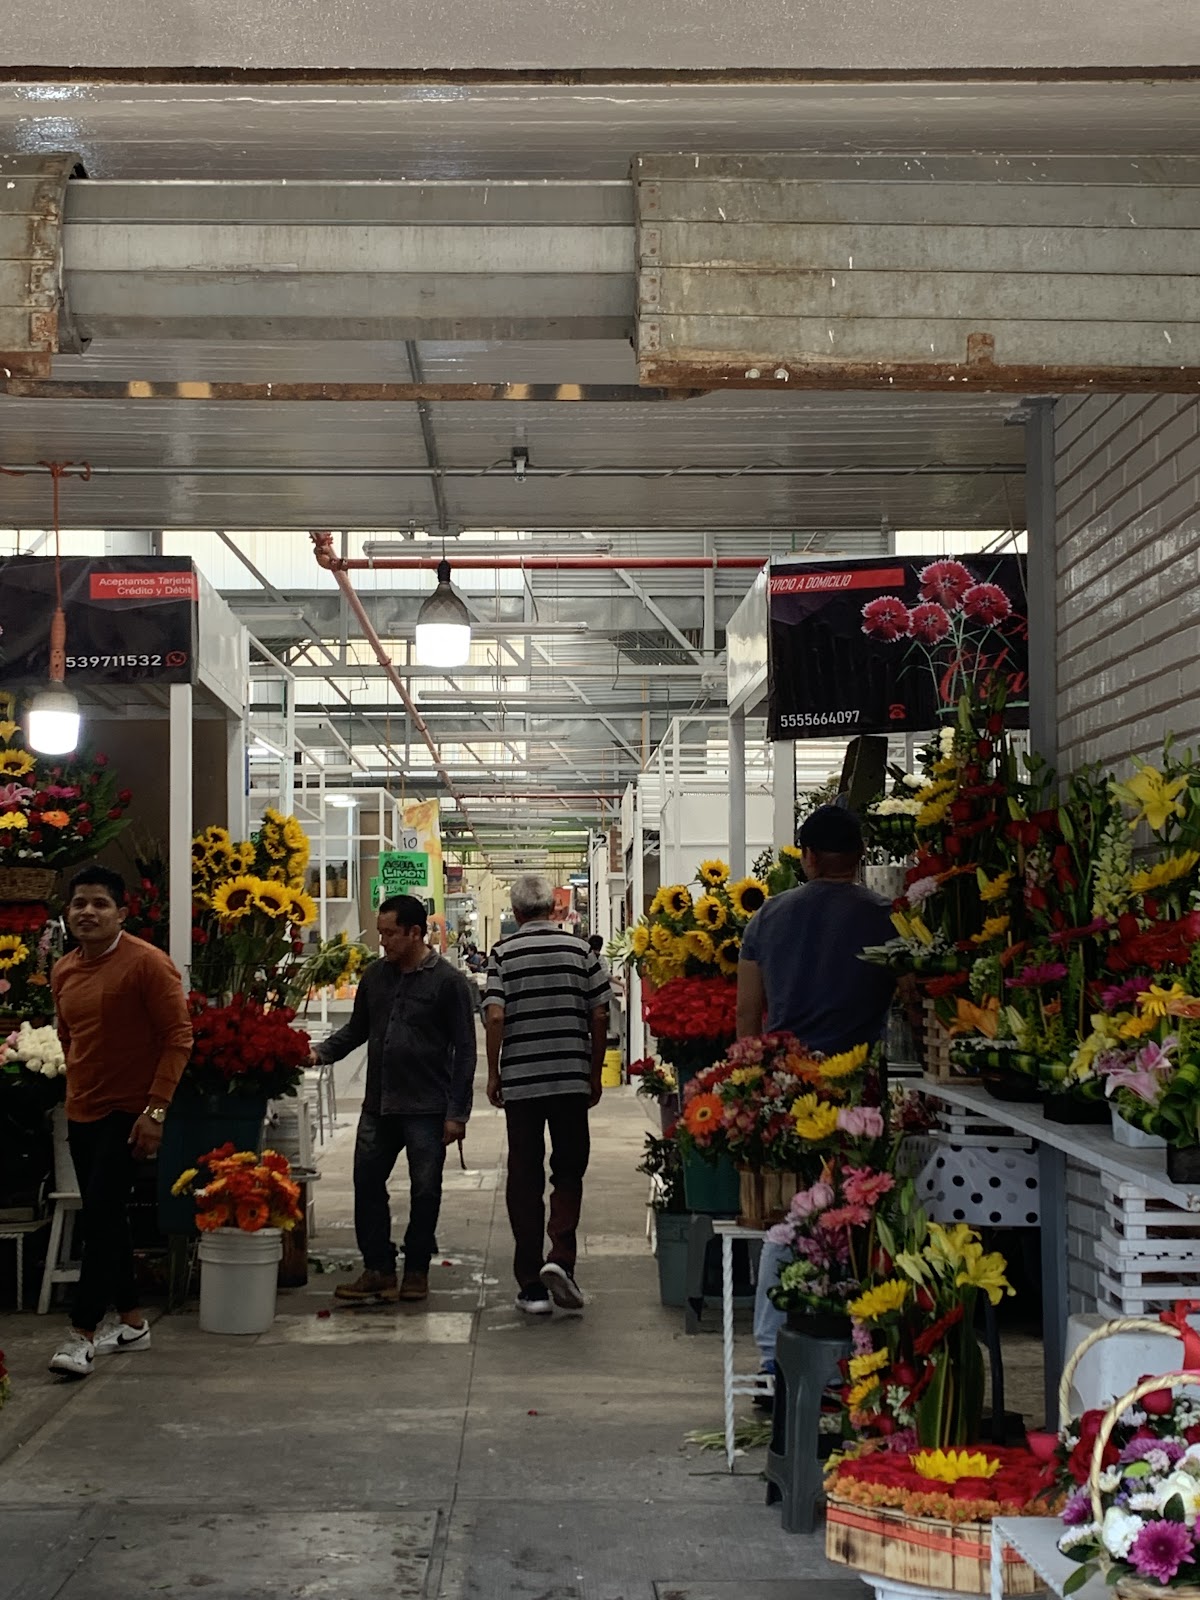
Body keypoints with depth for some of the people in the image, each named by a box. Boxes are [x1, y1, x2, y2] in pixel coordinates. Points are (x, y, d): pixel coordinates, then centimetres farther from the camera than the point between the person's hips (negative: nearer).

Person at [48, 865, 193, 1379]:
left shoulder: (147, 963, -13)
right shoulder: (63, 972, 8)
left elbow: (178, 1037, -15)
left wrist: (156, 1109, -20)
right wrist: (75, 1093, 16)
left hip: (128, 1113, -7)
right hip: (81, 1113, 7)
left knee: (99, 1217, -12)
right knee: (106, 1219, 13)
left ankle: (83, 1333, -10)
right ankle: (130, 1322, 25)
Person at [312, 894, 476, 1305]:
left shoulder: (448, 981, -7)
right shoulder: (375, 975, 9)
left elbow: (464, 1050, -6)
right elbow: (357, 1029, 19)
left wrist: (457, 1112, -11)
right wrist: (322, 1052, 0)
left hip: (426, 1109, -5)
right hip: (378, 1105, 5)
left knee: (425, 1191, 4)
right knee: (367, 1183, 5)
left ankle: (416, 1271, 17)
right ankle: (378, 1268, 16)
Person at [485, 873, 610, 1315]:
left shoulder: (504, 952, -1)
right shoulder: (579, 950, 2)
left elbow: (495, 1016, -10)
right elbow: (600, 1017, 1)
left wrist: (493, 1074, 1)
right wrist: (595, 1075, 11)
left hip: (520, 1080, -1)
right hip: (572, 1078, 1)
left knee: (524, 1179, 6)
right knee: (569, 1170, 13)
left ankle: (531, 1286, 7)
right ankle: (560, 1257, -8)